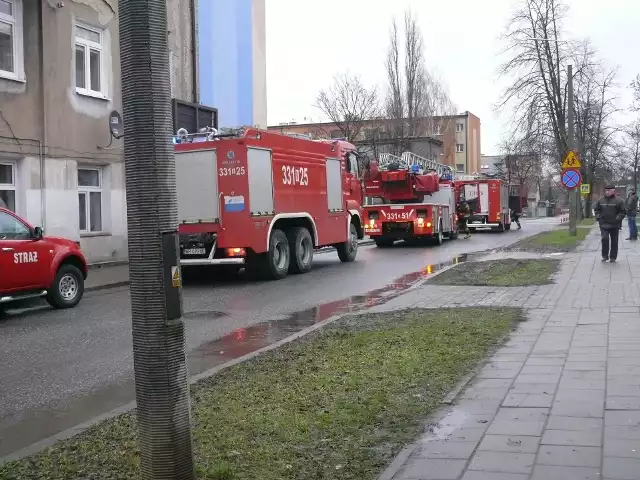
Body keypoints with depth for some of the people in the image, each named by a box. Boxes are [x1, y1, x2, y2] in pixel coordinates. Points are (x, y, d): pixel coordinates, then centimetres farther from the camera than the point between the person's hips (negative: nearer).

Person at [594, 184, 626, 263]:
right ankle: (605, 256, 1)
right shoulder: (600, 200, 4)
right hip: (604, 224, 1)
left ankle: (613, 257, 17)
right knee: (605, 239, -12)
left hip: (615, 225, -1)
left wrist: (618, 218, -12)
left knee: (614, 241, 7)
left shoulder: (619, 200, -4)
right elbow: (596, 209, 14)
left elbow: (623, 211, -2)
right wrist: (598, 217, 1)